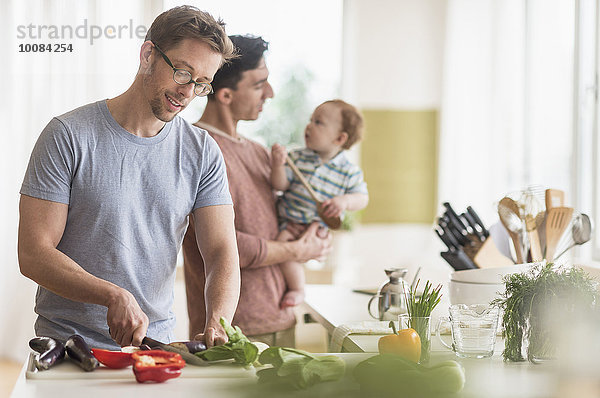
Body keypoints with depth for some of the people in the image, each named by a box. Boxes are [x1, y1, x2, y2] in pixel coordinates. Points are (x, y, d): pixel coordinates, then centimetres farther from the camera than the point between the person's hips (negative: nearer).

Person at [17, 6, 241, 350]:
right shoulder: (68, 136, -5)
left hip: (156, 345, 3)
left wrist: (217, 322, -22)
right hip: (67, 344, -3)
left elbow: (222, 253, -1)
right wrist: (114, 295, -24)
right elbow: (34, 255, -9)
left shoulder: (203, 153, 6)